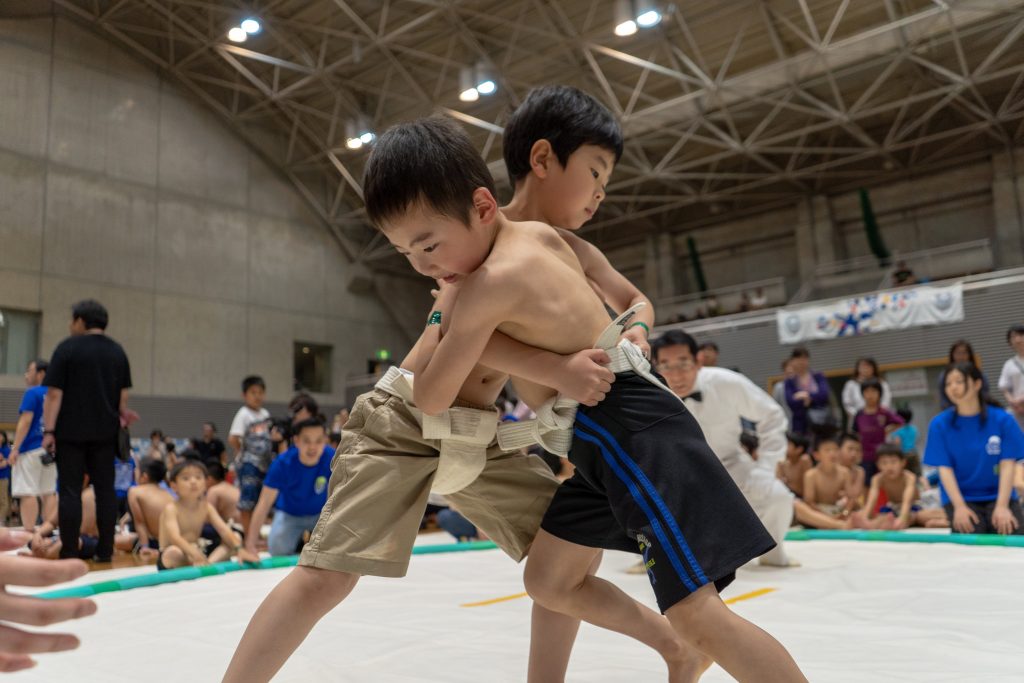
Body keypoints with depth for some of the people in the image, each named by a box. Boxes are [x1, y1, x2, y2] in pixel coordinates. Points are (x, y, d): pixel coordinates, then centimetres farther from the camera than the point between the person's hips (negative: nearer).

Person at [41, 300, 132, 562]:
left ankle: (69, 552, 1)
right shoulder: (117, 351, 10)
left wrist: (49, 430, -9)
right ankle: (105, 550, 7)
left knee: (70, 491, 0)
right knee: (105, 489, 6)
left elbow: (54, 393, -9)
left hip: (71, 432, -4)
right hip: (105, 432, 4)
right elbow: (123, 396, 11)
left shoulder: (67, 348, -5)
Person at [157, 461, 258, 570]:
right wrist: (194, 553, -50)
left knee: (235, 537, -9)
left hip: (196, 553, 6)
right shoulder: (171, 508, -16)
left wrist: (239, 549, -30)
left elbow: (224, 530, -11)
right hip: (168, 559, -5)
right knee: (174, 552, -40)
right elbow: (175, 537, -33)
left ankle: (210, 563, -32)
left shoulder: (206, 507, 0)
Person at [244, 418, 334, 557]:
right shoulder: (282, 463, -29)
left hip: (321, 513, 0)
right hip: (288, 514, 0)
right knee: (278, 550, -18)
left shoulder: (332, 458, -29)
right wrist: (250, 546, -31)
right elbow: (264, 504, -27)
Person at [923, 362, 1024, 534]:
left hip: (998, 496, 1)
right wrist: (960, 507, -20)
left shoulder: (1002, 420, -2)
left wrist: (1002, 506, -19)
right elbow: (944, 468, -7)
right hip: (960, 497, -1)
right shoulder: (940, 424, -3)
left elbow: (1007, 465, -7)